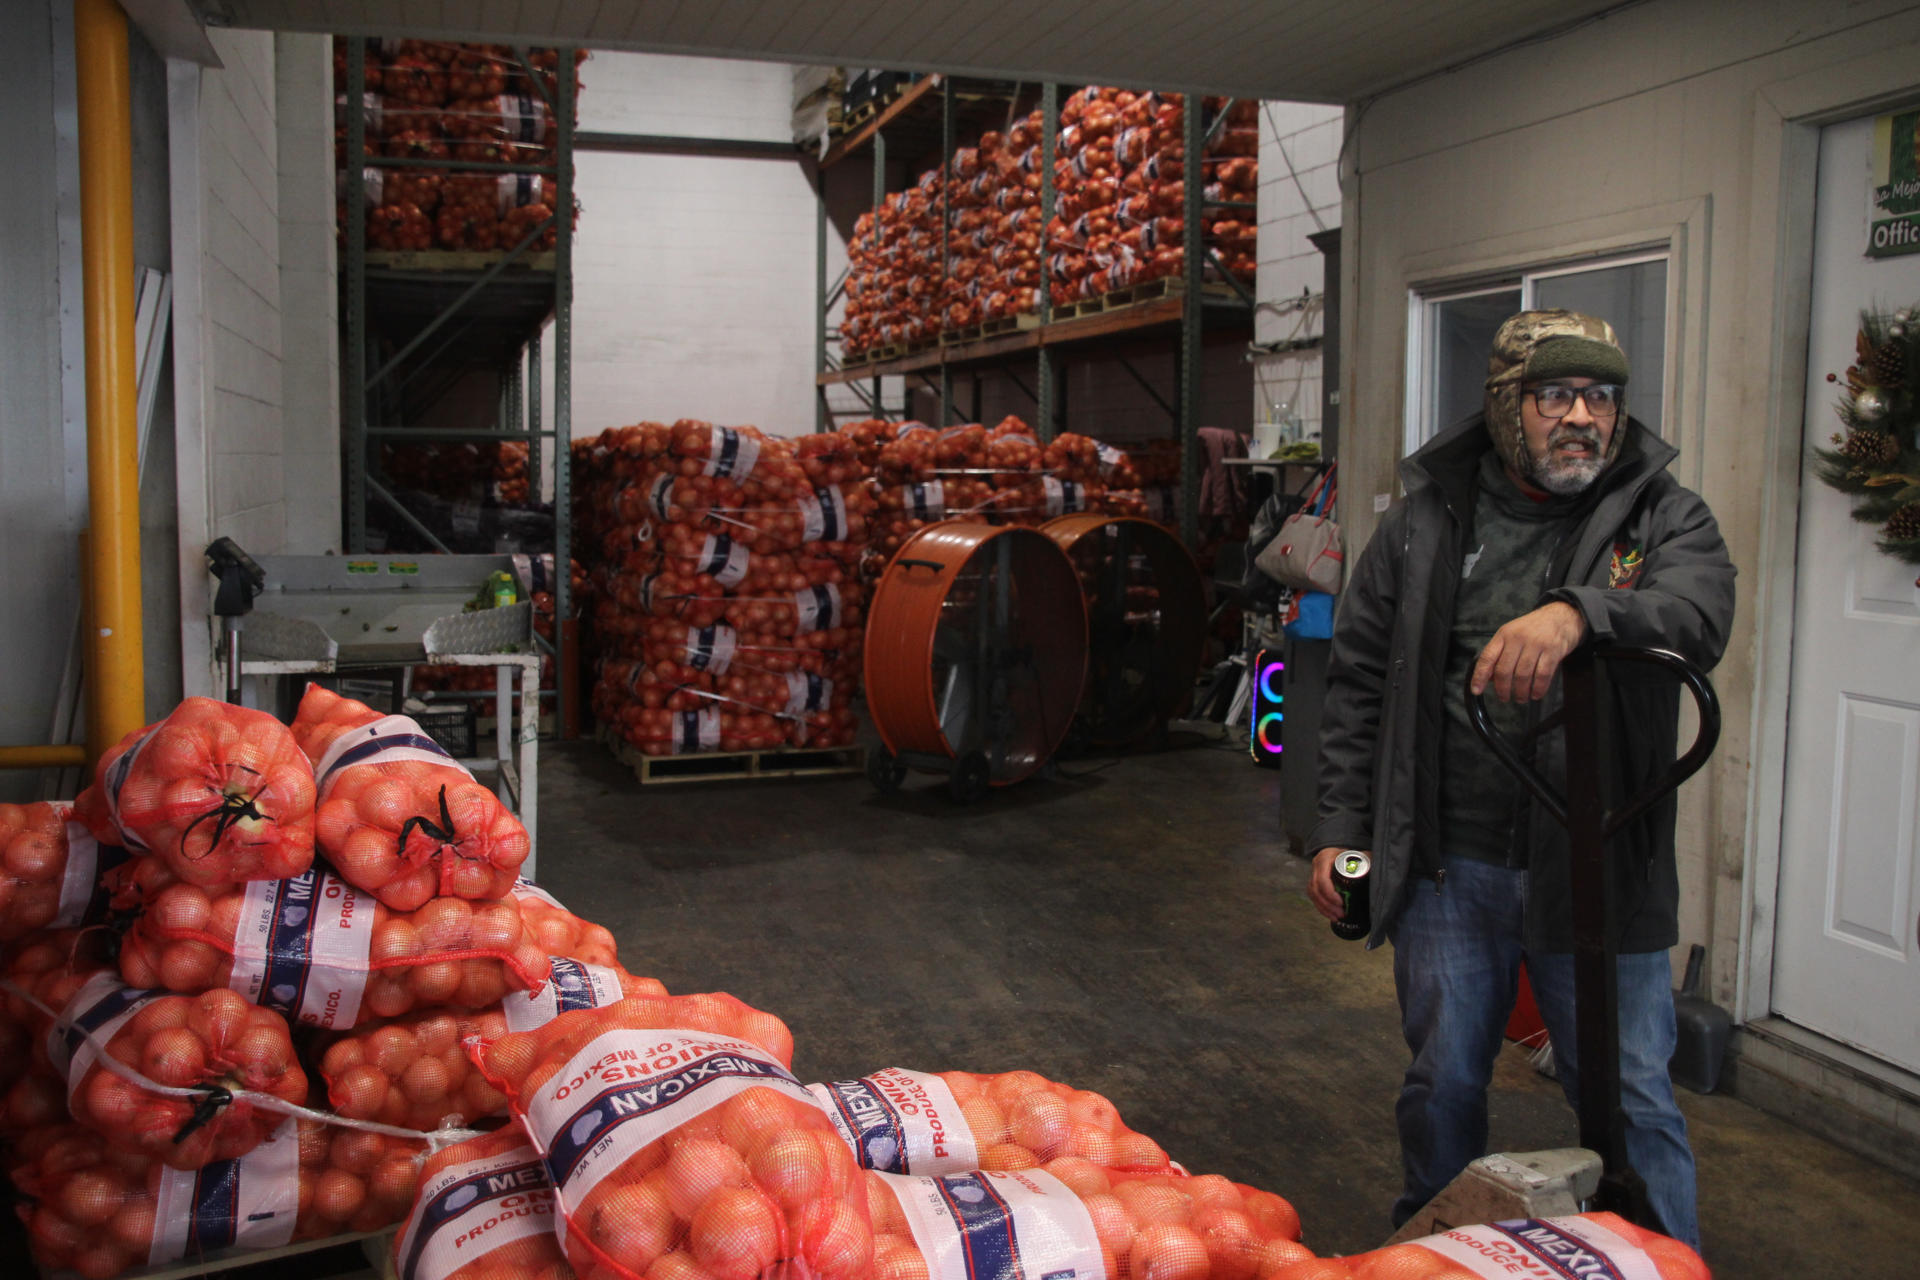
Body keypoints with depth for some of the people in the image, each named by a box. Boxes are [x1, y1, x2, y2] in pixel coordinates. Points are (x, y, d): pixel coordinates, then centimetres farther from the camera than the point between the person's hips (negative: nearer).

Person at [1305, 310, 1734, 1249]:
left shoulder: (1663, 517, 1)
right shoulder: (1423, 521, 5)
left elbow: (1700, 613, -22)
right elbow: (1358, 684, 7)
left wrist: (1577, 612, -41)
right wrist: (1341, 827, 3)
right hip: (1446, 865, 2)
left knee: (1630, 1098, 8)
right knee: (1442, 1085, 16)